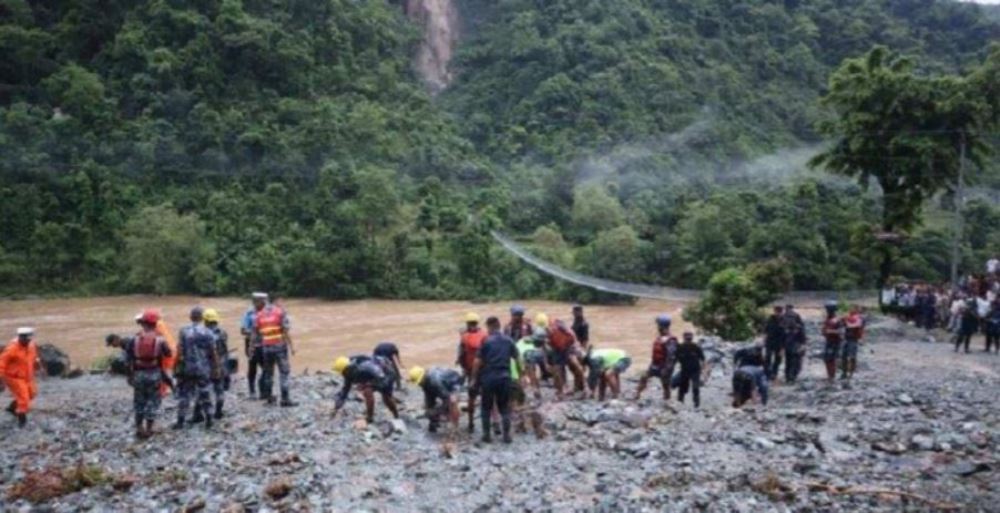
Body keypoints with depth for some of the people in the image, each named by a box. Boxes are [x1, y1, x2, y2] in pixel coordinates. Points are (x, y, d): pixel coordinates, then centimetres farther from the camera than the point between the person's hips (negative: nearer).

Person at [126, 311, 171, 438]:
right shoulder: (160, 340, -11)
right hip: (154, 374, -2)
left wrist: (130, 374, 9)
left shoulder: (134, 339, -6)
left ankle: (139, 429, 20)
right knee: (152, 402, 9)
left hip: (138, 374, 2)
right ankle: (148, 430, 11)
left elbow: (128, 358, -1)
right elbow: (168, 354, 1)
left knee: (139, 402, 17)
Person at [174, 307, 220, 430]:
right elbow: (213, 353, -3)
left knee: (184, 394, 9)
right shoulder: (208, 333, -6)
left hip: (187, 368, 0)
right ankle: (208, 420, 12)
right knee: (205, 394, 10)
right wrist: (215, 369, 6)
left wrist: (178, 367, 2)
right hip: (203, 369, 0)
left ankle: (180, 421, 9)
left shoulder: (184, 331, -5)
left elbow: (180, 351, -7)